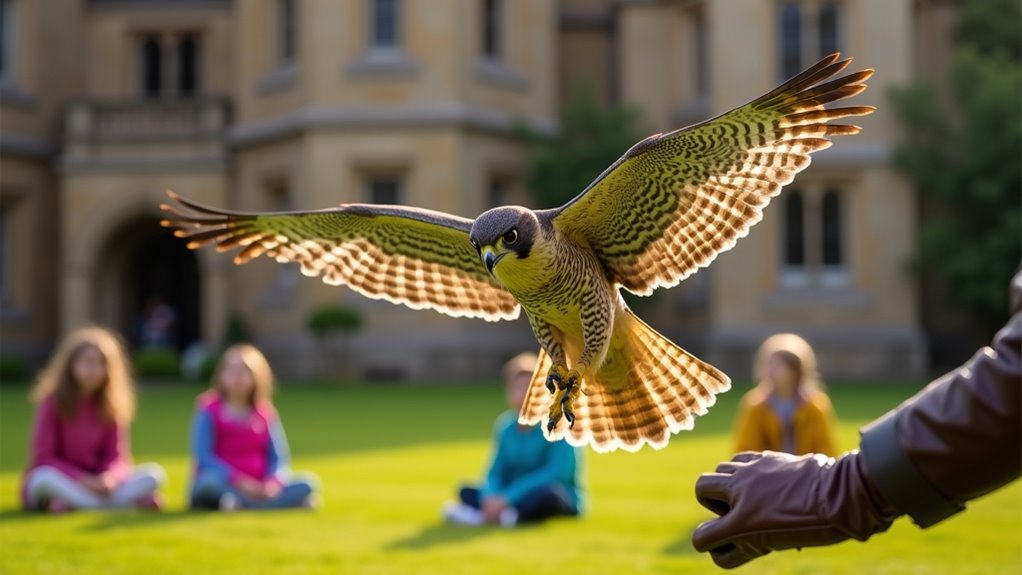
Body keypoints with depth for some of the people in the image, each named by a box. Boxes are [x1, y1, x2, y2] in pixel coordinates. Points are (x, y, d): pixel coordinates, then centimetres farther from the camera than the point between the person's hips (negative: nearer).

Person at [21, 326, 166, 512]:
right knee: (46, 477, -39)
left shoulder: (111, 406, 1)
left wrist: (110, 478, -25)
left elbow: (118, 457, -2)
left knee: (154, 473, -19)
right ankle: (130, 502, -38)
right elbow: (44, 458, -14)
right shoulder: (52, 403, -10)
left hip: (97, 483, 4)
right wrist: (84, 480, -25)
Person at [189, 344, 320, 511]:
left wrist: (273, 482, -18)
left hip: (258, 488, 4)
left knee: (308, 482, -16)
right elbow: (204, 457, -12)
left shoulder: (265, 413, 7)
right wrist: (239, 481, -24)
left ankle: (241, 502, -31)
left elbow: (279, 458, 4)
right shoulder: (210, 409, -3)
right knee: (211, 481, -39)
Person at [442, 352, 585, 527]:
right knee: (467, 491, -8)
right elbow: (496, 472, 2)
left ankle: (480, 514, -39)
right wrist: (491, 497, -23)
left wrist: (508, 498, -27)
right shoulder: (505, 427, 5)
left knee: (547, 492, -38)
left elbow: (557, 473, -22)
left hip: (563, 499, -6)